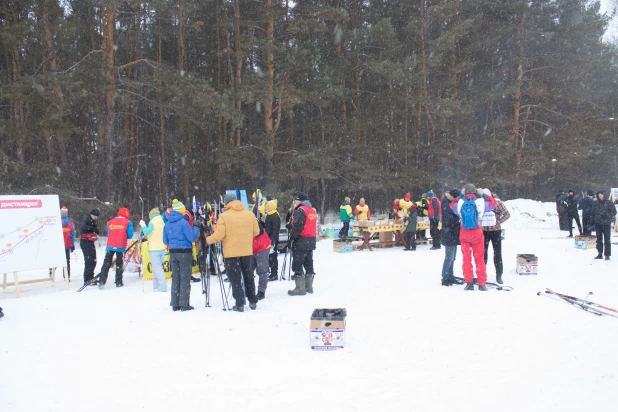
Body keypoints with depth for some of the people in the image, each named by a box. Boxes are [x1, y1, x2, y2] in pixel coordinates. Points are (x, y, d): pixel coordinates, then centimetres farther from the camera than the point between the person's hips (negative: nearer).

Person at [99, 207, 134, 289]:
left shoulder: (110, 222, 9)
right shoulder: (127, 222, -1)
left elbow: (108, 233, 16)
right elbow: (130, 235, -4)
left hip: (110, 246, 2)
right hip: (121, 247, -2)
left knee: (106, 264, 5)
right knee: (119, 264, 10)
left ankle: (102, 282, -3)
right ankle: (119, 282, 13)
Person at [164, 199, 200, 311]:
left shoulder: (167, 224, 7)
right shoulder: (183, 222, -14)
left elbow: (165, 241, 13)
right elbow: (192, 238, -14)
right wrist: (196, 228, -1)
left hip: (173, 253, 6)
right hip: (185, 252, -6)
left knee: (175, 278, 12)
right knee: (185, 279, 0)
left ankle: (175, 304, 15)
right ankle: (184, 304, 0)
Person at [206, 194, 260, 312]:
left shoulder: (224, 216, -11)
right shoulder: (250, 214, 1)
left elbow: (219, 235, -14)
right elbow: (256, 231, 6)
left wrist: (207, 240, 2)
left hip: (231, 253, -4)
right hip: (247, 252, 4)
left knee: (235, 279, 4)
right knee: (248, 276, 17)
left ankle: (240, 304, 2)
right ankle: (253, 302, 22)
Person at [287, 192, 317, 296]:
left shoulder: (300, 210, -12)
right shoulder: (313, 210, 16)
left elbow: (298, 226, -20)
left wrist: (292, 238, -14)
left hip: (301, 241, -9)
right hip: (311, 241, 9)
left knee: (297, 264, -5)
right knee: (308, 263, 14)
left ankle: (300, 288, -7)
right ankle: (309, 286, 17)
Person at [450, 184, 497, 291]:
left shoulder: (460, 202, -6)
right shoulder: (480, 202, -10)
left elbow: (452, 205, 17)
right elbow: (493, 202, 7)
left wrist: (461, 195, 16)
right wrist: (483, 194, 14)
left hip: (464, 233, 1)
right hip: (477, 233, -1)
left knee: (466, 258, 8)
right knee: (479, 258, 7)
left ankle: (469, 282, 6)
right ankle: (482, 284, 8)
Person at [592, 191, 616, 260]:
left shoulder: (608, 203, -3)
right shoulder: (595, 203, 8)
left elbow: (613, 211, -3)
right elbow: (593, 213, 13)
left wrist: (607, 215, -18)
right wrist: (593, 222, 9)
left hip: (606, 224, -4)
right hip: (598, 224, 4)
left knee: (607, 239, -3)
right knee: (599, 239, 10)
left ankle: (607, 255, 2)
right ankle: (600, 254, 18)